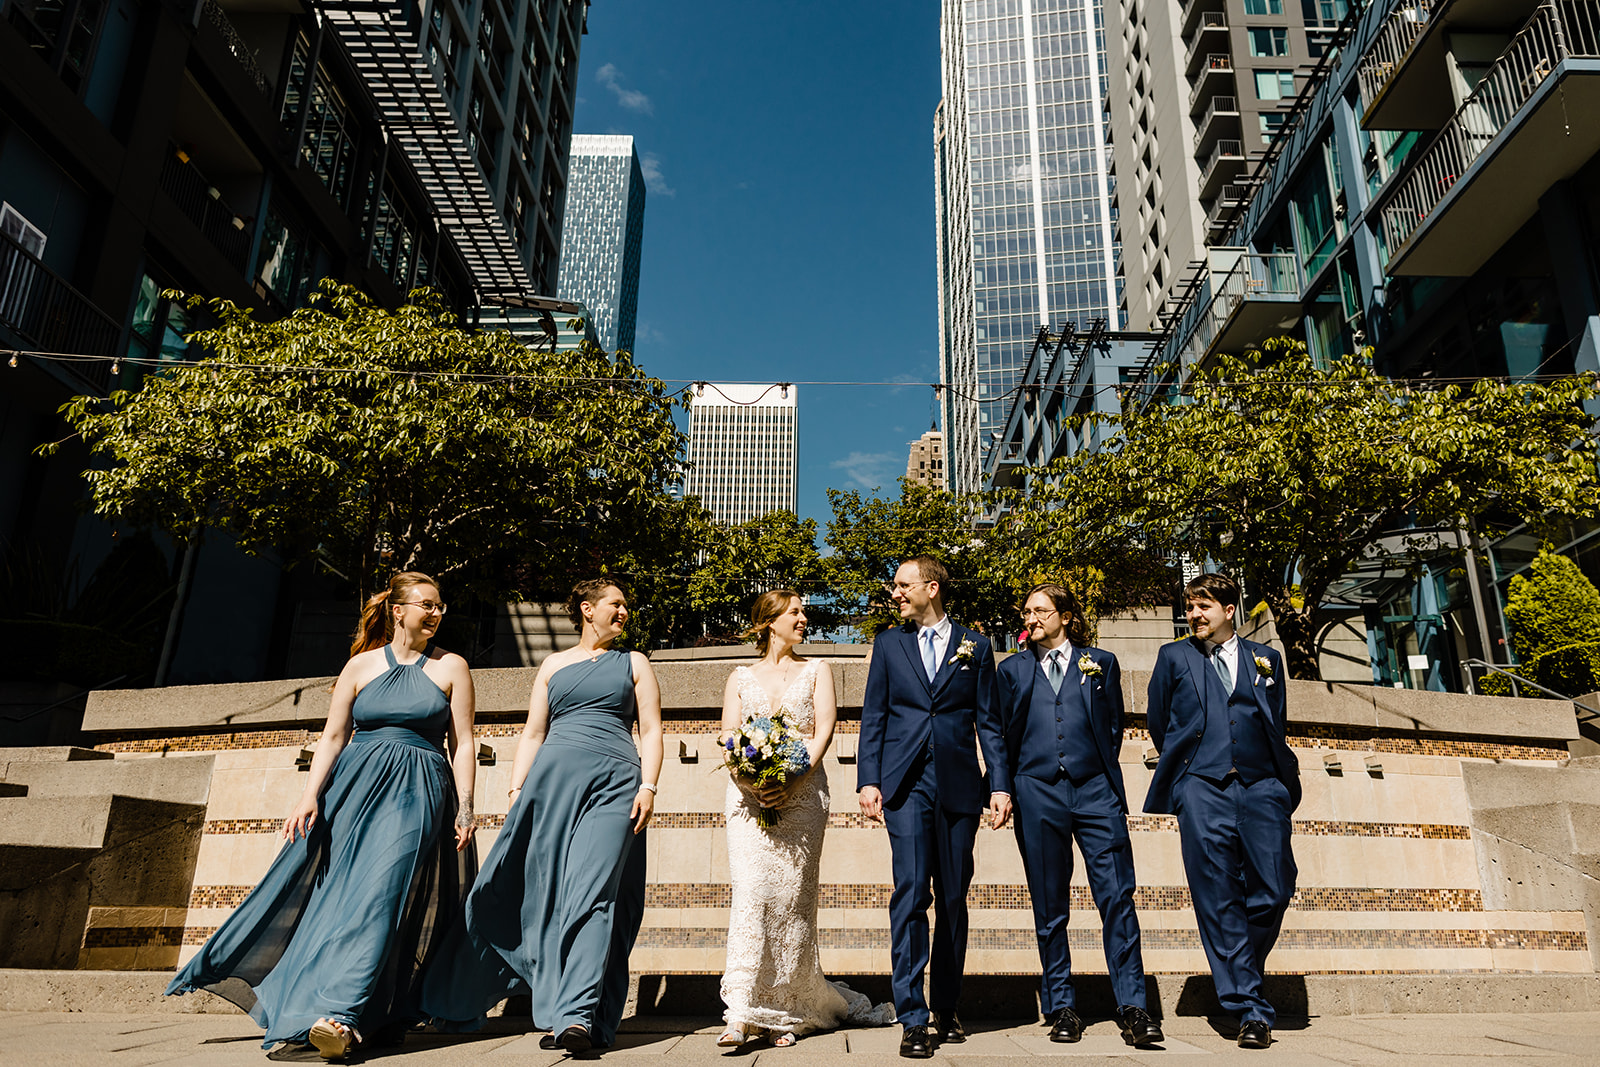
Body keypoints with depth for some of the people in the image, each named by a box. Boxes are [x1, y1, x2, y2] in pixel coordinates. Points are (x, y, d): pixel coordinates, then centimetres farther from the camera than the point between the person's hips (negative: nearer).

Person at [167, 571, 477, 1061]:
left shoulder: (450, 667, 3)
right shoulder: (361, 665, 9)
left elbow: (463, 744, 1)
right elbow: (332, 736, 7)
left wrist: (465, 807, -6)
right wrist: (310, 795, -4)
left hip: (416, 794, -3)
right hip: (353, 785, 3)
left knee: (378, 895, -15)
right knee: (329, 890, 4)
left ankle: (341, 1015, -20)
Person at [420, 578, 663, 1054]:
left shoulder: (634, 663, 16)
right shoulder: (554, 665, 19)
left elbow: (651, 731, 8)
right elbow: (532, 733, 17)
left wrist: (648, 787, -5)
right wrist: (517, 788, 6)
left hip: (615, 785, -2)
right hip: (553, 778, 2)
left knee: (592, 892, -14)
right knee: (535, 891, 3)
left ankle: (576, 1015, -17)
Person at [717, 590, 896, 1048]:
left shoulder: (816, 671, 15)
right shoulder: (740, 677, 17)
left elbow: (823, 731, 3)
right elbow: (728, 738, 7)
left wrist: (792, 782, -12)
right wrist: (754, 781, -13)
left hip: (803, 793, 0)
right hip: (749, 795, 0)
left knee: (793, 898, -2)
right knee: (751, 894, -11)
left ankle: (784, 1012, 9)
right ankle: (743, 1014, -11)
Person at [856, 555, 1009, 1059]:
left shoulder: (975, 645, 9)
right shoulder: (889, 643, 11)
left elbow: (988, 722, 8)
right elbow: (873, 717, 8)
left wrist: (1000, 784, 0)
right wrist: (868, 780, -1)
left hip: (959, 785, 1)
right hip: (906, 784, -1)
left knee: (953, 900, 8)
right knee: (910, 894, -10)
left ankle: (945, 1010, 22)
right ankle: (914, 1020, -5)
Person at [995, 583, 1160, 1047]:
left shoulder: (1101, 663, 13)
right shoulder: (1012, 669, 14)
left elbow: (1114, 726, 15)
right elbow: (1004, 732, 15)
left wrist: (1100, 772, 10)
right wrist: (1011, 786, 8)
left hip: (1095, 791, 0)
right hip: (1037, 794, 1)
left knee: (1117, 899, -7)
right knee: (1049, 909, 5)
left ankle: (1132, 1008, -1)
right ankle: (1061, 1008, 13)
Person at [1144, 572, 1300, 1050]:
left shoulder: (1266, 658, 19)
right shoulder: (1174, 657, 16)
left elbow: (1277, 725, 22)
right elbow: (1158, 723, 19)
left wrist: (1281, 769, 15)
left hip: (1261, 786, 1)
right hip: (1201, 787, -1)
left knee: (1272, 891, -5)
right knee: (1218, 897, -6)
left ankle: (1238, 977, 20)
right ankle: (1251, 1009, -2)